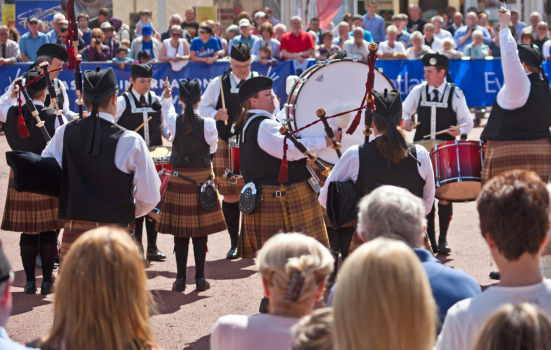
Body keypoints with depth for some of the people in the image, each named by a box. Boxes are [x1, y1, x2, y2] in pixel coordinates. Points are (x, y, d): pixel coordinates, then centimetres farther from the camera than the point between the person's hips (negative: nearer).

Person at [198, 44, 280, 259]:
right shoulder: (218, 84, 5)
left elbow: (274, 109, 7)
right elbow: (202, 107, 11)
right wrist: (215, 114, -9)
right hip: (226, 147, 1)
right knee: (230, 195, 3)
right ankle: (235, 243, 14)